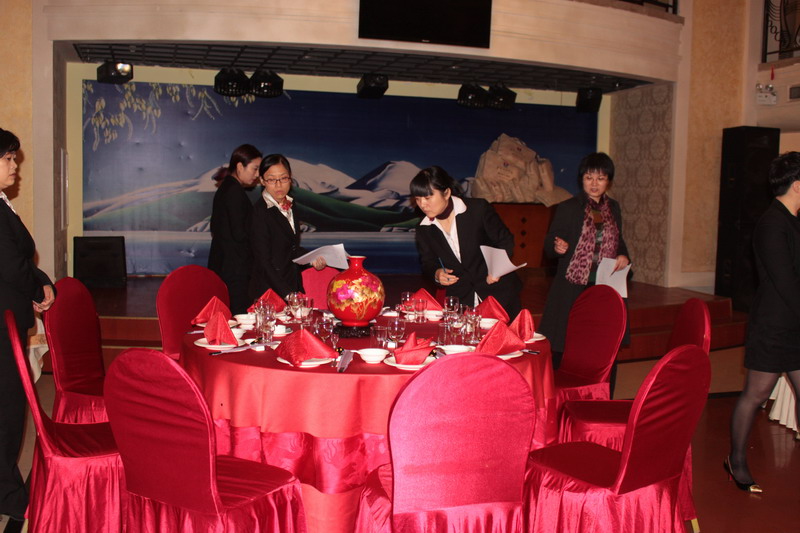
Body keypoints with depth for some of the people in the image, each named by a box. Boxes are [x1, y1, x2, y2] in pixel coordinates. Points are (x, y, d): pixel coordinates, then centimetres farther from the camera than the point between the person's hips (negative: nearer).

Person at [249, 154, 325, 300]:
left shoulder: (288, 205, 9)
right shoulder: (259, 212, -14)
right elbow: (264, 261, -16)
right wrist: (287, 294, -21)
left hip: (293, 286, 7)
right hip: (269, 290, -7)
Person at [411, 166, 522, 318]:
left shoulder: (478, 208, -8)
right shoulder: (423, 230, 1)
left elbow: (505, 240, 0)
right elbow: (428, 263, 13)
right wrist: (436, 274, -10)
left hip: (497, 291, -2)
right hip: (460, 299, 2)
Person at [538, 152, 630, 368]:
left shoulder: (613, 208, 13)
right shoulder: (567, 209, -1)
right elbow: (548, 245, 0)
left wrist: (623, 256, 1)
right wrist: (557, 247, -23)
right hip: (573, 290, -4)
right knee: (562, 353, -5)